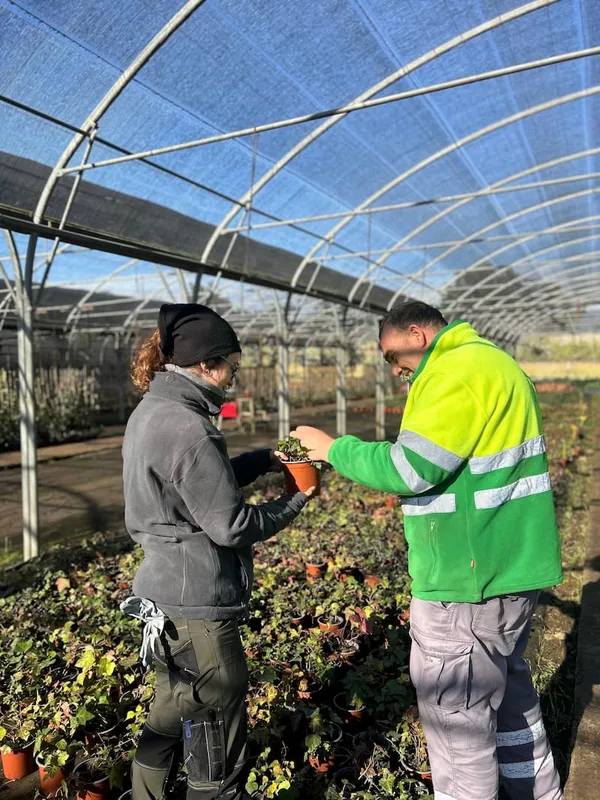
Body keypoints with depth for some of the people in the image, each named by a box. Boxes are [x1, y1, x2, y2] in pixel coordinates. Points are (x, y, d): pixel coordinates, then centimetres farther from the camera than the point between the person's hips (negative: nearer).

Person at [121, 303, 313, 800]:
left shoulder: (151, 411, 6)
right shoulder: (186, 427, -24)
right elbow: (231, 525, -21)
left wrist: (265, 459, 6)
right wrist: (294, 503, -6)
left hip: (165, 597, 10)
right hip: (198, 609, -10)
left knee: (170, 721, 28)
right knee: (219, 760, 8)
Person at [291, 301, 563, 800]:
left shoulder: (458, 371, -17)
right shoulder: (489, 363, 14)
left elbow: (409, 469, -22)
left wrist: (333, 449, -10)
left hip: (471, 580, -10)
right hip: (506, 567, 10)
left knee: (456, 717, 5)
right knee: (508, 693, 25)